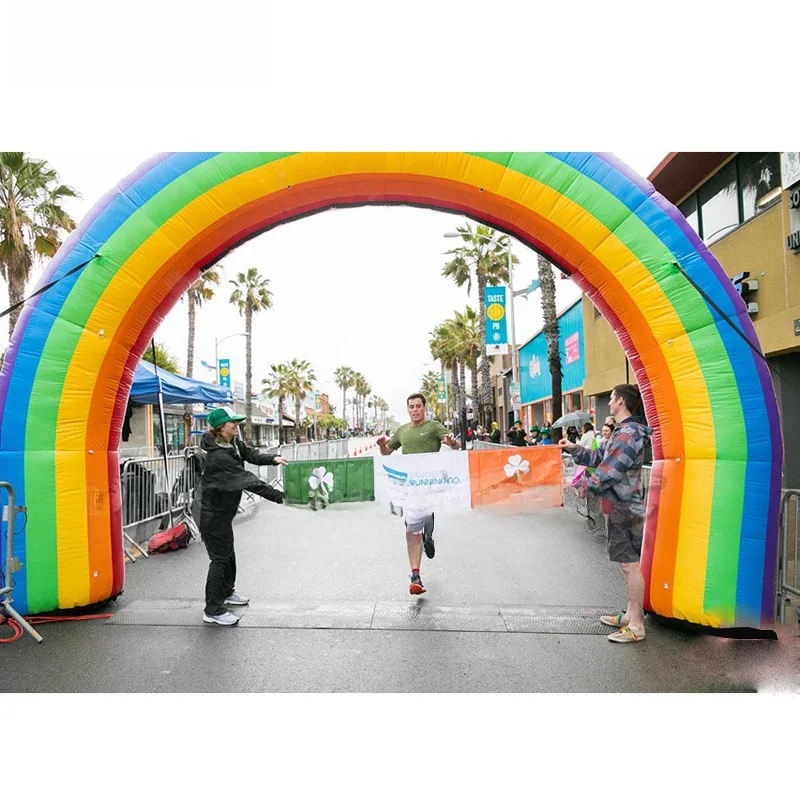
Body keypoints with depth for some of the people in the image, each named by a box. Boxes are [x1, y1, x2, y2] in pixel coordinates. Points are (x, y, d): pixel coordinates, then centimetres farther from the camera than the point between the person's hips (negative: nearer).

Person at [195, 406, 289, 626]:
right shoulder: (218, 456, -30)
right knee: (220, 559, -2)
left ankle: (226, 592, 42)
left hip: (223, 512, 10)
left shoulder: (233, 444, -2)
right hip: (212, 514, -10)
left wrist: (273, 458, -20)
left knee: (228, 553, 23)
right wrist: (279, 497, -29)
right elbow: (248, 481, -31)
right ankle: (213, 610, 10)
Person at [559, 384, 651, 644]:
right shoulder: (623, 432, 13)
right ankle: (631, 615, 29)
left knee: (630, 564, -3)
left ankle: (636, 626, 6)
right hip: (621, 507, 11)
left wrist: (588, 486, -7)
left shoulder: (628, 435, -20)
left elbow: (608, 473, -22)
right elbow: (599, 457, 20)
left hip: (624, 509, -11)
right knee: (627, 563, 17)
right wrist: (574, 449, 14)